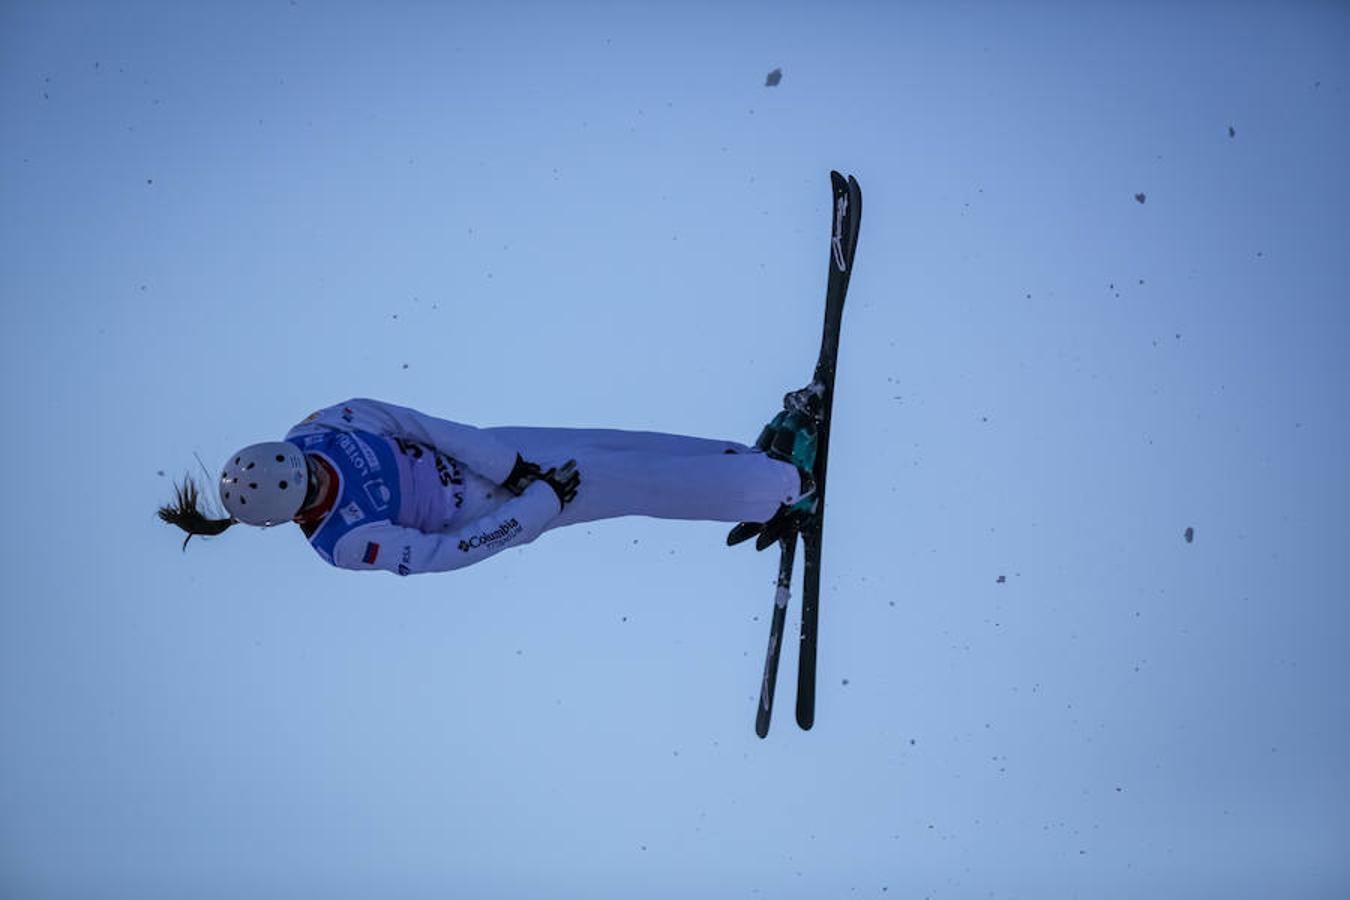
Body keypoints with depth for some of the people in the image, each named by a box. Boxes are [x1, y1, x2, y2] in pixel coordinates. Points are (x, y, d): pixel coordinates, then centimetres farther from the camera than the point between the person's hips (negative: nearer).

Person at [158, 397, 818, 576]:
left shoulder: (321, 429, -13)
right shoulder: (347, 546, -24)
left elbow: (413, 422, -10)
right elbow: (441, 553, -22)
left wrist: (506, 463, -18)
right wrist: (542, 501, -21)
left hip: (484, 454, 5)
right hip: (485, 510, -5)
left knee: (629, 447, 0)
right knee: (639, 484, -9)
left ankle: (759, 467, 16)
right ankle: (781, 488, 6)